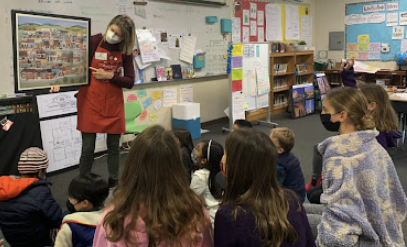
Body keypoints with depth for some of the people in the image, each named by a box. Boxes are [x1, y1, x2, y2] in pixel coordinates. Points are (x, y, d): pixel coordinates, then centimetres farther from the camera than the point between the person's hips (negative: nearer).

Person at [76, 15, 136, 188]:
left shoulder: (125, 51, 2)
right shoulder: (94, 41, -5)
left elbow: (129, 82, 1)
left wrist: (109, 76, -11)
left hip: (113, 103, 2)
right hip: (90, 101, -2)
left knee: (113, 147, 10)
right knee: (88, 148, 0)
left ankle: (113, 183, 26)